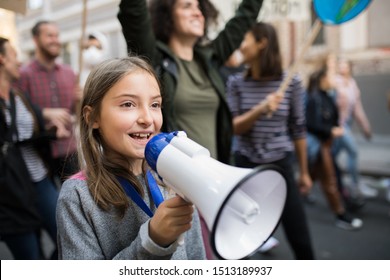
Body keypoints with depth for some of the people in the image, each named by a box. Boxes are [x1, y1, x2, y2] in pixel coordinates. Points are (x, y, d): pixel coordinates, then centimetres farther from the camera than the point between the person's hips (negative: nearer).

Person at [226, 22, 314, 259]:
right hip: (246, 164, 1)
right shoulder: (236, 82, -1)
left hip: (280, 164, -1)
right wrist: (260, 110, -24)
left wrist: (304, 172, 7)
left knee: (300, 236, 3)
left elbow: (298, 128, 2)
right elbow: (233, 127, -5)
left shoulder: (291, 82, -4)